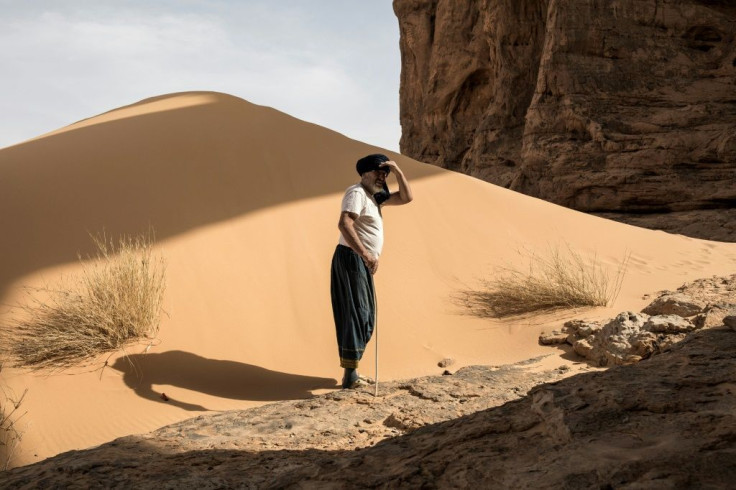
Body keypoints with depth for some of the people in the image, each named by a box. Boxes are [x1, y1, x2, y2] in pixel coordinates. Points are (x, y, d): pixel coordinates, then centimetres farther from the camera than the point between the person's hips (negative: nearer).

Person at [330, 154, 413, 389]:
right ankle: (350, 375, -10)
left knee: (362, 315, 13)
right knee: (356, 314, -11)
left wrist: (397, 171, 5)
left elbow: (406, 197, 17)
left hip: (361, 262, 10)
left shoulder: (376, 196, 18)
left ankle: (351, 372, 19)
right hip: (352, 258, -10)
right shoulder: (357, 193, -12)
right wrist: (365, 254, -35)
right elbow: (344, 224, -27)